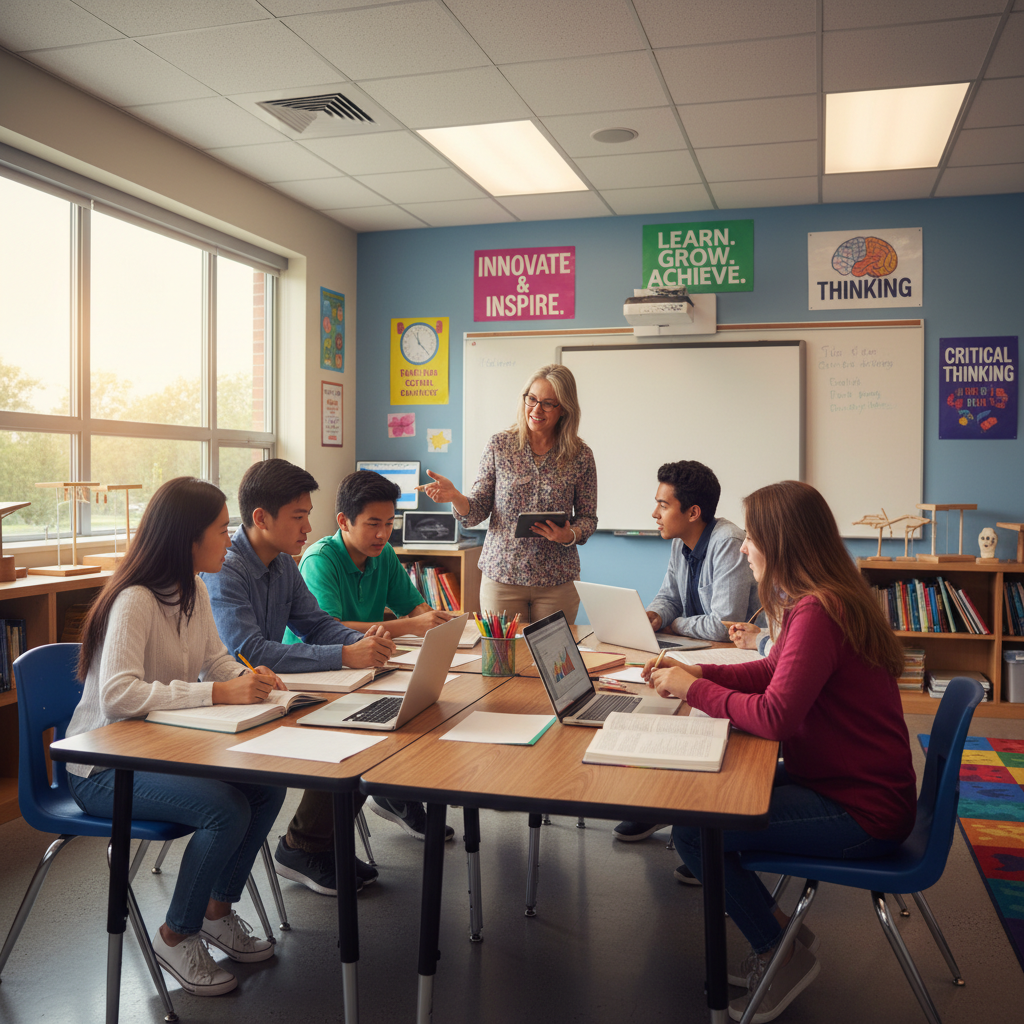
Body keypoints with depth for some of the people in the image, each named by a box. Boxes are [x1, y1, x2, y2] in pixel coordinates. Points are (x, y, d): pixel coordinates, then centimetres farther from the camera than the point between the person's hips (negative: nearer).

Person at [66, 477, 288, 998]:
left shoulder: (194, 590, 4)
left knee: (267, 786, -10)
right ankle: (175, 937, -1)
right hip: (104, 767, -8)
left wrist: (248, 677, -8)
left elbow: (215, 661, 15)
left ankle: (217, 910, 13)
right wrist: (218, 692, -36)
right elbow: (117, 696, -35)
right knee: (226, 810, -26)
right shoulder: (135, 601, -24)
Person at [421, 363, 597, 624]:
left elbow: (588, 518, 6)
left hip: (557, 581, 0)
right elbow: (477, 512, 0)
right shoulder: (499, 446, 0)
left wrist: (570, 535, -15)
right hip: (501, 576, 0)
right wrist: (454, 496, -19)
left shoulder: (581, 456, -1)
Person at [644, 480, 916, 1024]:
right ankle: (778, 937, 22)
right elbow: (775, 672, 17)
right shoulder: (813, 601, 7)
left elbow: (774, 715, -29)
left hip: (862, 813, -10)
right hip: (837, 781, 10)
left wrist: (695, 689, -15)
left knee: (692, 831, -14)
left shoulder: (817, 614, -26)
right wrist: (696, 673, 5)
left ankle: (784, 952, 10)